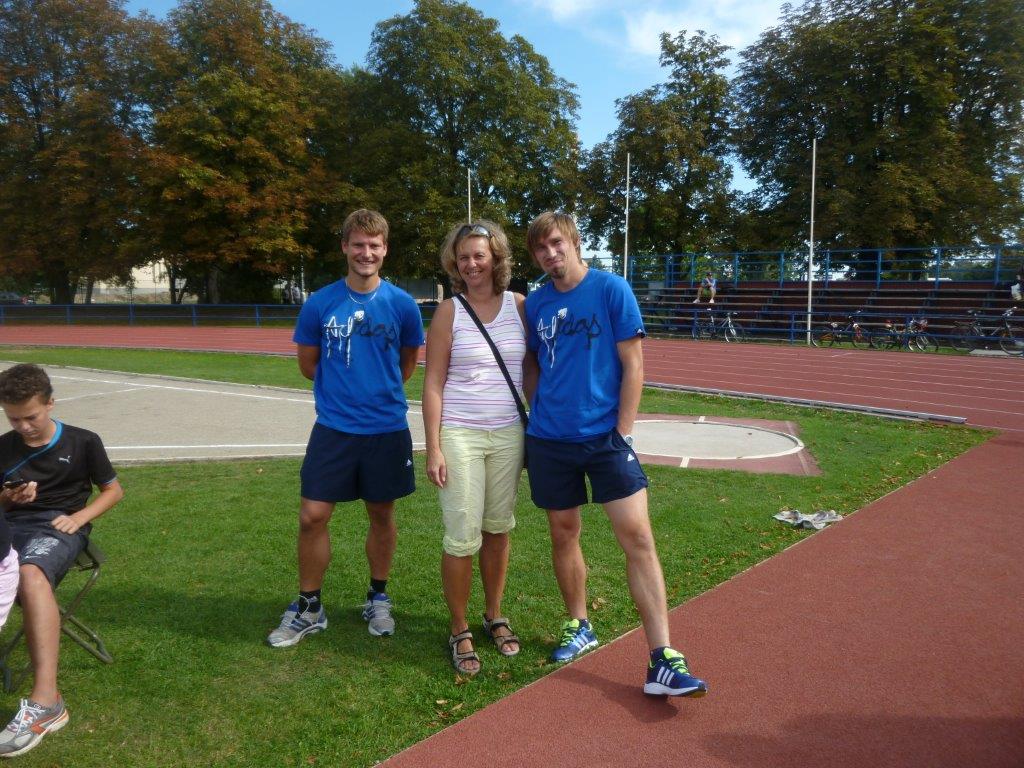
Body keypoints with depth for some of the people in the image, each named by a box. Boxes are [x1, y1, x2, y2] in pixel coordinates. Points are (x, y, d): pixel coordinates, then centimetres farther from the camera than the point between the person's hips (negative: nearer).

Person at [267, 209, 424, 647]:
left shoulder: (402, 305, -3)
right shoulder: (319, 304, -3)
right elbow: (307, 365, 8)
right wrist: (342, 389, 11)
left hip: (387, 429, 0)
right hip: (333, 429, 0)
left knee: (382, 515, 12)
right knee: (312, 516, 0)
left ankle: (378, 599, 31)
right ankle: (308, 608, 19)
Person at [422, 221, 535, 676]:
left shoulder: (519, 306, 4)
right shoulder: (449, 312, -3)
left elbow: (533, 370, 10)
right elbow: (433, 383, -4)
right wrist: (433, 449, -8)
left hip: (508, 434, 3)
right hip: (460, 435, -2)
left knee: (499, 529, 11)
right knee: (462, 538, -2)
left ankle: (494, 616, 30)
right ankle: (459, 632, 16)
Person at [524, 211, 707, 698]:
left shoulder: (612, 290, -5)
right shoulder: (535, 303, 5)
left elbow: (633, 366, -6)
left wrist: (621, 433, -9)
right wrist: (534, 419, 7)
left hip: (604, 437, -3)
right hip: (548, 439, 4)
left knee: (637, 537, -8)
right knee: (564, 534, 13)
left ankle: (662, 661, -2)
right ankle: (579, 627, 33)